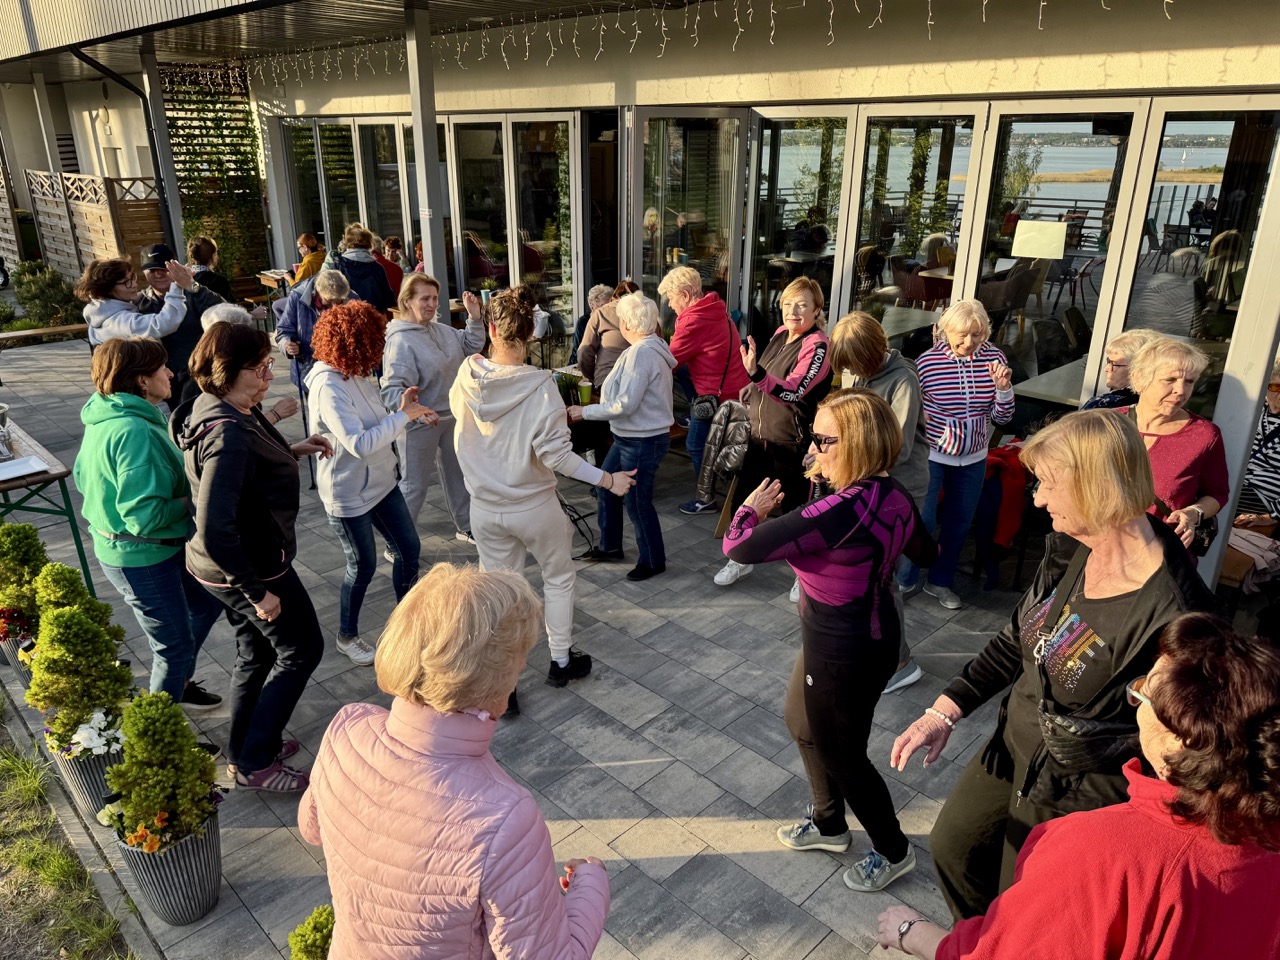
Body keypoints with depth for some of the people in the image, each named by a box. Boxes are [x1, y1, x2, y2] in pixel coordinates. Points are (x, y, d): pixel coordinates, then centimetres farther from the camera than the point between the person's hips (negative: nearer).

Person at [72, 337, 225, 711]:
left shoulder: (105, 416, 1)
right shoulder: (135, 431, -30)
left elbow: (84, 477, 15)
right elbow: (146, 516, -33)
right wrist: (189, 501, -16)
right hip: (142, 557, -10)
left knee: (208, 599, 26)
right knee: (175, 648, 8)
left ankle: (176, 682, 43)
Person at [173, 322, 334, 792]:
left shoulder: (236, 413, 0)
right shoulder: (228, 436, -31)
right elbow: (215, 532, -33)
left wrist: (291, 451, 6)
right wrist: (258, 591, -25)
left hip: (246, 562, 10)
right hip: (250, 568, -10)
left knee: (256, 650, 24)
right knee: (302, 649, 8)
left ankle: (244, 750, 43)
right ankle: (255, 762, 20)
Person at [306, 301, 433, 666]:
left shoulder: (356, 374, -1)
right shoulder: (328, 387, -27)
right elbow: (360, 444, -34)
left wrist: (413, 415, -10)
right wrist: (403, 414, -26)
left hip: (380, 482, 8)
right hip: (349, 493, -8)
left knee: (408, 549, 16)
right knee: (363, 566, 9)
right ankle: (347, 637, 33)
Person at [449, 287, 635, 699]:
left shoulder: (468, 376, -10)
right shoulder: (540, 386, -22)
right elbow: (554, 453, -25)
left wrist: (488, 351, 16)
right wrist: (608, 480, -15)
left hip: (485, 508, 3)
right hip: (534, 508, -3)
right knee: (558, 577, 21)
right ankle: (561, 661, 33)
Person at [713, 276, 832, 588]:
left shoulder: (818, 346, -19)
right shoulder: (781, 333, 4)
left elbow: (792, 391, -33)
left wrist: (756, 373, -46)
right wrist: (752, 386, 18)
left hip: (792, 443, -7)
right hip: (760, 434, 7)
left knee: (794, 507, 4)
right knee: (744, 498, 13)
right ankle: (741, 559, 33)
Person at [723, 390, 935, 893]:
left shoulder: (842, 511, -35)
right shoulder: (893, 495, -6)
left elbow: (740, 547, -33)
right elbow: (924, 550, 15)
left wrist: (753, 508, -13)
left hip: (842, 650, -9)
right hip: (874, 629, 10)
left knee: (840, 753, 16)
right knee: (803, 723, 29)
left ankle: (893, 852, 42)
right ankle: (829, 823, 51)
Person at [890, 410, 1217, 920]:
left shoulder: (1170, 614, -33)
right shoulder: (1070, 550, -10)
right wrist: (944, 711, -2)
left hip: (1070, 790, -7)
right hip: (1013, 746, 7)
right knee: (952, 845, 25)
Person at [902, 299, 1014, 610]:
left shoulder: (994, 358, -6)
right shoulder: (927, 361, -14)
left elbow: (1002, 417, -2)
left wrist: (1003, 387, -19)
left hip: (973, 458, 4)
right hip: (932, 455, -4)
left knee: (959, 523, 15)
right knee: (922, 521, 3)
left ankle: (940, 581, 34)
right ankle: (906, 579, 25)